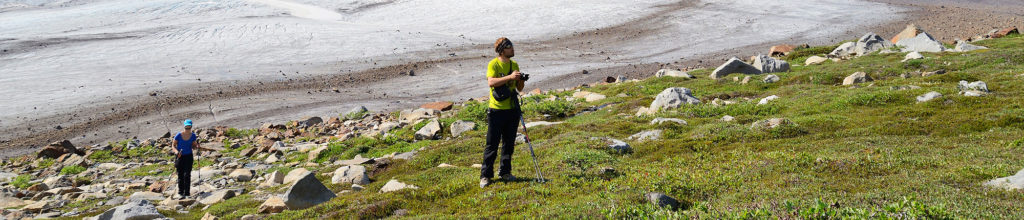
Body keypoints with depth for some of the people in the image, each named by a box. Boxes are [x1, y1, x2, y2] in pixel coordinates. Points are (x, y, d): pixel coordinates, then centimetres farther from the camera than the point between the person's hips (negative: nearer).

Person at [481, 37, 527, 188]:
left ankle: (505, 172, 23)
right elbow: (491, 82, -26)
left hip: (512, 109, 6)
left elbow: (519, 89, 14)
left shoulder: (514, 65, 10)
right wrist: (509, 77, -30)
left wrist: (521, 81, -7)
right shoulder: (493, 64, -9)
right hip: (496, 109, -6)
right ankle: (485, 175, 4)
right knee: (492, 144, -3)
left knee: (509, 143, 11)